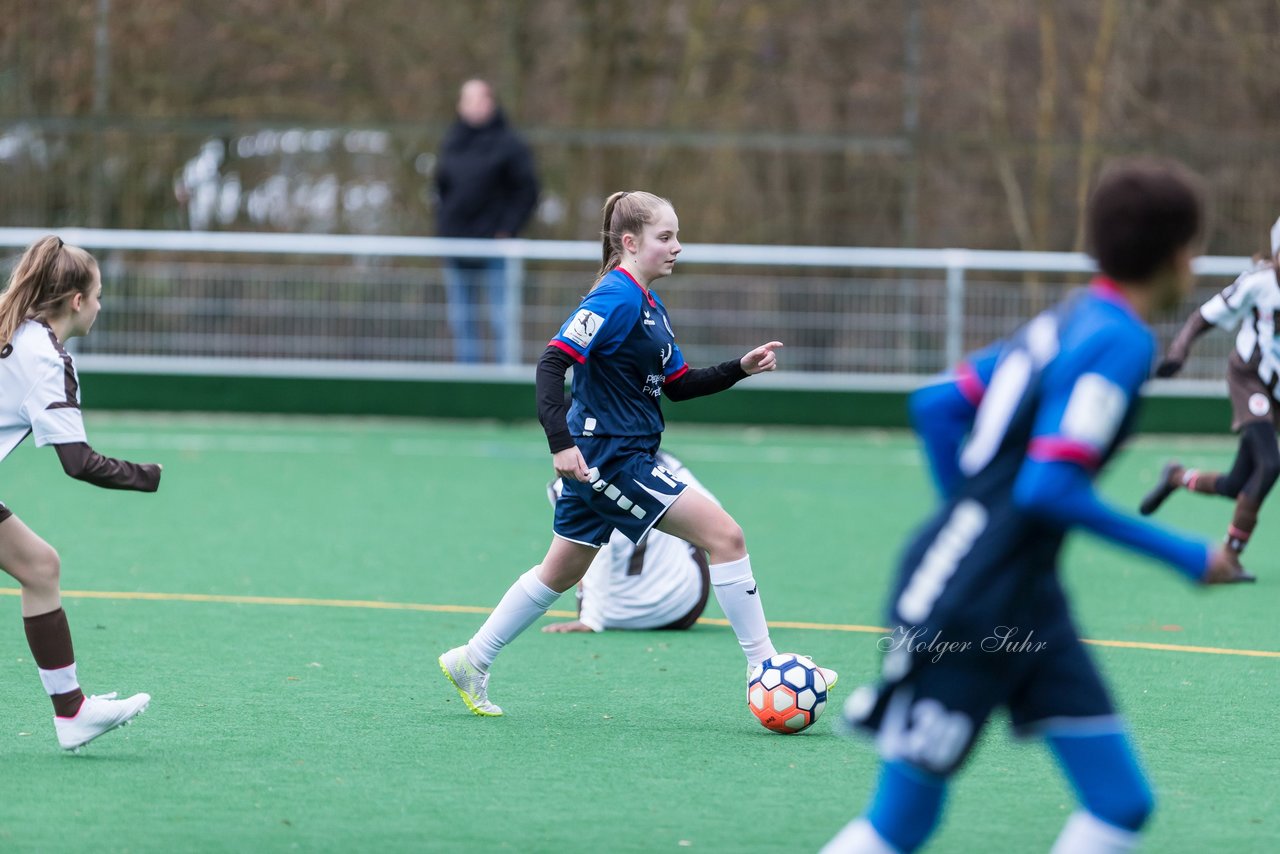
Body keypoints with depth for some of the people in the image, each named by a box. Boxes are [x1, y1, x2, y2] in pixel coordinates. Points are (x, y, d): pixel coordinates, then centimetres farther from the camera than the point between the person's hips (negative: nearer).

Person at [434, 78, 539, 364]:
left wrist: (507, 230, -12)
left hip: (493, 247, -5)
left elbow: (527, 191, -5)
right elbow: (441, 186, 20)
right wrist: (443, 224, 7)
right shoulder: (453, 142, 11)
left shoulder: (508, 144, -5)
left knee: (501, 318, -7)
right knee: (461, 320, 8)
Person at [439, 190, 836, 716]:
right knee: (724, 535, -11)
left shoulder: (650, 306, 14)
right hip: (609, 454, -11)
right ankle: (763, 668, -7)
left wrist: (740, 368, 7)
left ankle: (471, 662, 27)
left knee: (561, 573, 18)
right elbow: (553, 361, -23)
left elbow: (678, 384, 20)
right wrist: (561, 441, -31)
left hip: (603, 459, 11)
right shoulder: (616, 299, -17)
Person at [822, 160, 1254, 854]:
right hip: (961, 609, -10)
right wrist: (1184, 557, -15)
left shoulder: (1069, 322, 11)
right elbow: (1050, 490, -23)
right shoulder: (1120, 341, -16)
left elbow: (937, 405, 17)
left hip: (1025, 606, 10)